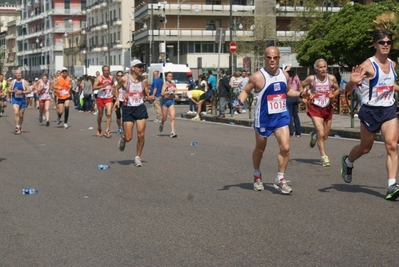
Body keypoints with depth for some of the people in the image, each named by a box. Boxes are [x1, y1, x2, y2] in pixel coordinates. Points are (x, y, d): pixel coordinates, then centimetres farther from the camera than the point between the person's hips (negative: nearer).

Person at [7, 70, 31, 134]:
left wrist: (22, 92, -21)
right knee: (16, 113, -19)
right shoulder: (13, 82, 4)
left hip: (22, 100, 0)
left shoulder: (24, 82, -3)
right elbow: (8, 90, 6)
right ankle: (17, 127, -20)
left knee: (21, 115, 9)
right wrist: (13, 91, -14)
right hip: (15, 100, 0)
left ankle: (20, 127, 30)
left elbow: (29, 90, -8)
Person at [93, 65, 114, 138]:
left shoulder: (111, 78, 6)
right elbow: (94, 87, -16)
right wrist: (103, 86, -26)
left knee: (109, 114, -14)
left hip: (109, 98, 2)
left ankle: (107, 131, -12)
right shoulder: (99, 78, -6)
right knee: (100, 115, 10)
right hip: (100, 98, -2)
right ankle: (99, 129, 33)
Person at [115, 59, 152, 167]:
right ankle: (122, 138, 36)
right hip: (128, 109, -2)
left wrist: (150, 98, -7)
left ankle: (138, 157, 14)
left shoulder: (143, 81, 3)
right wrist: (117, 100, -3)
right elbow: (116, 89, 11)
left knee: (141, 135, -4)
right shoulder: (124, 79, -7)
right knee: (128, 138, -2)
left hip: (141, 108, 2)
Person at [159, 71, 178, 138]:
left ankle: (172, 132, -11)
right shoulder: (165, 84, -9)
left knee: (172, 117, -9)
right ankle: (161, 124, 41)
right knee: (165, 118, 7)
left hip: (171, 101, 4)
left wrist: (175, 95, 6)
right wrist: (169, 91, -31)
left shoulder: (173, 84, 7)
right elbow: (162, 93, -22)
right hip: (165, 101, -4)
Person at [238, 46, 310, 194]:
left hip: (281, 116, 4)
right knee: (260, 149, 13)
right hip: (264, 118, -3)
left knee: (285, 147, -10)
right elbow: (245, 91, -5)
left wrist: (301, 94, 4)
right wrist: (241, 100, -25)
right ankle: (257, 175, 37)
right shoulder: (257, 77, -14)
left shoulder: (284, 75, 2)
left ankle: (280, 179, 4)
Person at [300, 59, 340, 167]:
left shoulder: (331, 78, -4)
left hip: (328, 108, 4)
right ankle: (324, 157, -5)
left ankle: (314, 135, 49)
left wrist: (333, 95, -11)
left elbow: (337, 89, 9)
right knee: (321, 134, -16)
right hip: (315, 108, -3)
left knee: (325, 136, 14)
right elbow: (301, 86, 6)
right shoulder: (311, 79, -10)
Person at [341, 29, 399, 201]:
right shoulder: (368, 65, -15)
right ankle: (347, 162, 45)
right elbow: (348, 88, -20)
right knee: (365, 148, 12)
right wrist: (353, 82, -41)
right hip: (370, 111, -4)